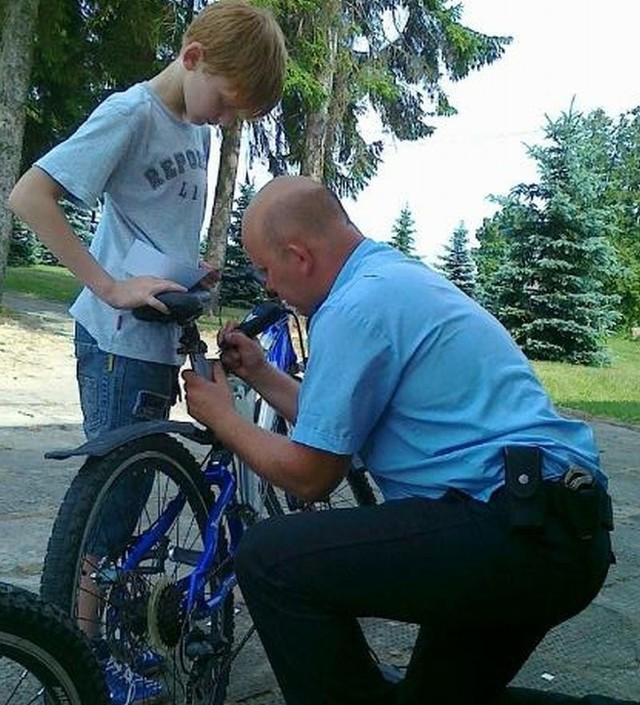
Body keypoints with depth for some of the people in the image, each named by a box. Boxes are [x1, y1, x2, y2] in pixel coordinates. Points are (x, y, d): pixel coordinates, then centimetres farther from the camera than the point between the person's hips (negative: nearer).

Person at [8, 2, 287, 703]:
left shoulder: (196, 127, 13)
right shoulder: (131, 112, -12)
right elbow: (28, 197, -20)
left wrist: (194, 273, 10)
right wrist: (111, 287, -24)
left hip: (158, 337, 8)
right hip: (120, 341, -8)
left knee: (125, 494, 16)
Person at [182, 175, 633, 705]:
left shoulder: (355, 306, -15)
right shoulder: (402, 276, 16)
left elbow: (308, 476, -8)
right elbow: (336, 426, 22)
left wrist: (221, 417, 5)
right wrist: (260, 374, 22)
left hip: (518, 530, -11)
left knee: (270, 558, -15)